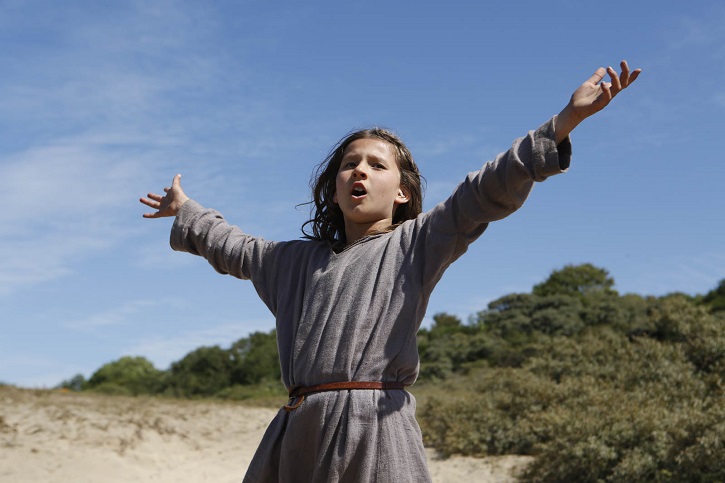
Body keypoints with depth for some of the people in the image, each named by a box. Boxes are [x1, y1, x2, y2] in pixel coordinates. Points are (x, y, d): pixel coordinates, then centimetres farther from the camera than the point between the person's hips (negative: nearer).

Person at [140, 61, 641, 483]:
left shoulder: (416, 243, 7)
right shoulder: (300, 260, 23)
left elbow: (488, 192, -4)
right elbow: (236, 248, 40)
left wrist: (564, 122, -14)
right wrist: (186, 213, 52)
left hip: (374, 429, -5)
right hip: (295, 434, 6)